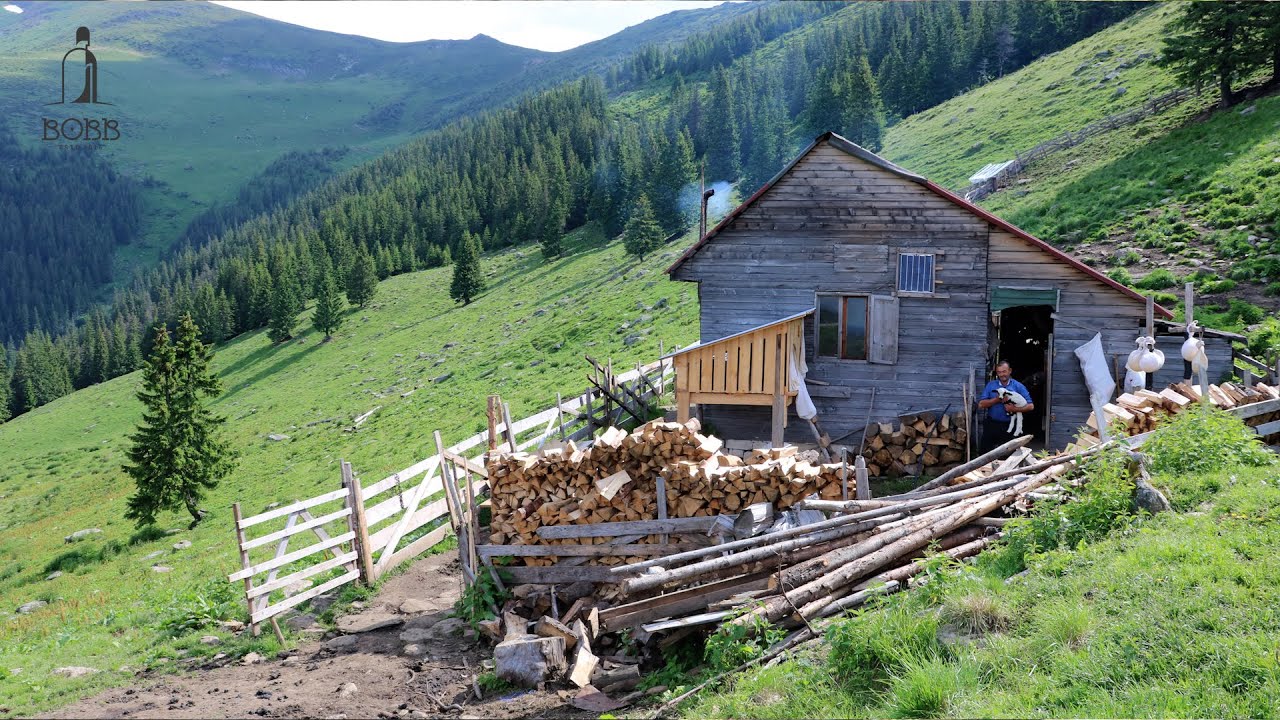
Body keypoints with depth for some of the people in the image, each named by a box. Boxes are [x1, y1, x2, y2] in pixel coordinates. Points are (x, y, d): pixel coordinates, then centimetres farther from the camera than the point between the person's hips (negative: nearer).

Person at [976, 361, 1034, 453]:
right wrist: (997, 400, -14)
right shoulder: (991, 385, 7)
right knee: (984, 452, 4)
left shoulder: (1018, 386, 2)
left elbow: (1030, 406, -3)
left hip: (1008, 427, -2)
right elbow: (981, 404, -1)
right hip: (992, 424, 2)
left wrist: (1015, 409, -18)